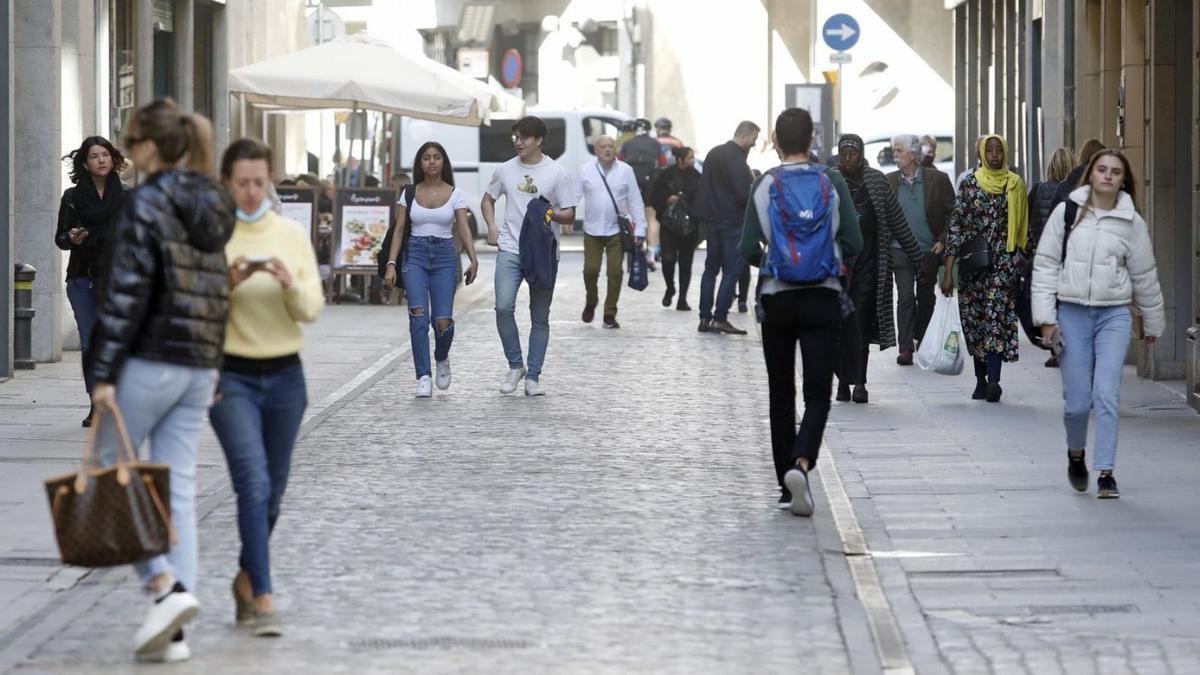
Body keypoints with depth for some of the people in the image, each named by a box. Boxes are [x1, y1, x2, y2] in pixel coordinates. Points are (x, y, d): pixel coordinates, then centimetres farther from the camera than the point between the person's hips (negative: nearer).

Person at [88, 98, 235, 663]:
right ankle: (173, 633, 3)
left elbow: (126, 292, -15)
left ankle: (164, 583, -10)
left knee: (110, 470, 7)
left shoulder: (145, 204, -10)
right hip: (201, 366, 7)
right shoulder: (214, 207, 12)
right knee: (178, 486, 6)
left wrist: (103, 373, -14)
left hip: (149, 360, -7)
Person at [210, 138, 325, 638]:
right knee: (253, 483, -17)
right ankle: (262, 599, -19)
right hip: (231, 376, -4)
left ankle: (246, 578, 34)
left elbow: (312, 310, 0)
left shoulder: (292, 235, 4)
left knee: (273, 490, 12)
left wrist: (290, 283, -20)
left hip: (285, 375, 4)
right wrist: (228, 283, -22)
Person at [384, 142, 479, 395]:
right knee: (418, 314, -18)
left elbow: (464, 229, -3)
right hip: (415, 255, 0)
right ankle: (423, 376, -15)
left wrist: (473, 260, -17)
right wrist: (391, 264, -3)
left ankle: (442, 359, 25)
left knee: (443, 322, -9)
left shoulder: (454, 194, 5)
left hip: (444, 255, 0)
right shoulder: (410, 193, 8)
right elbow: (399, 230, 7)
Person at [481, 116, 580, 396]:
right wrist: (492, 228, 4)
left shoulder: (558, 173, -3)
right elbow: (488, 199, 21)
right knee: (503, 307, -15)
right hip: (510, 250, 1)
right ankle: (515, 366, 3)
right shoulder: (506, 170, 6)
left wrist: (551, 215, -23)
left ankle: (533, 377, 12)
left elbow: (569, 215, -2)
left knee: (540, 318, 4)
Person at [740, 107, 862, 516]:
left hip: (776, 296, 1)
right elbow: (854, 244, -4)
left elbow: (748, 250, -5)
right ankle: (801, 463, -27)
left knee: (781, 393, 11)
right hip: (823, 296, -1)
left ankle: (787, 487, 12)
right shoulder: (832, 182, -2)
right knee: (818, 392, -2)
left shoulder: (763, 186, -2)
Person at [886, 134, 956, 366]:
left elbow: (952, 213, 2)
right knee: (906, 298, -10)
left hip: (929, 251, 0)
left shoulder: (937, 179, -2)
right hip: (900, 250, 0)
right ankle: (905, 348, -10)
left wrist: (943, 241, -7)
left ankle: (922, 339, 32)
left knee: (926, 299, 13)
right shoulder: (889, 181, 3)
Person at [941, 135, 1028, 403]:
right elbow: (956, 225, -2)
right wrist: (948, 271, -8)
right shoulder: (970, 183, 2)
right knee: (974, 319, 6)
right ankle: (981, 379, 18)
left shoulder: (1015, 184, 6)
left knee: (996, 313, -16)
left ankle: (992, 379, -24)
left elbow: (1024, 227, 13)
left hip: (1005, 260, -1)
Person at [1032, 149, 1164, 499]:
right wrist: (1046, 317, -3)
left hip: (1114, 315, 0)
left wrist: (1153, 323, 20)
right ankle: (1076, 453, 30)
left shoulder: (1132, 222, 3)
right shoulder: (1067, 212, 1)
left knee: (1107, 395, -12)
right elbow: (1045, 264, 2)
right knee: (1077, 401, 1)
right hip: (1072, 312, 0)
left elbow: (1144, 276, 12)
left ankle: (1105, 471, -8)